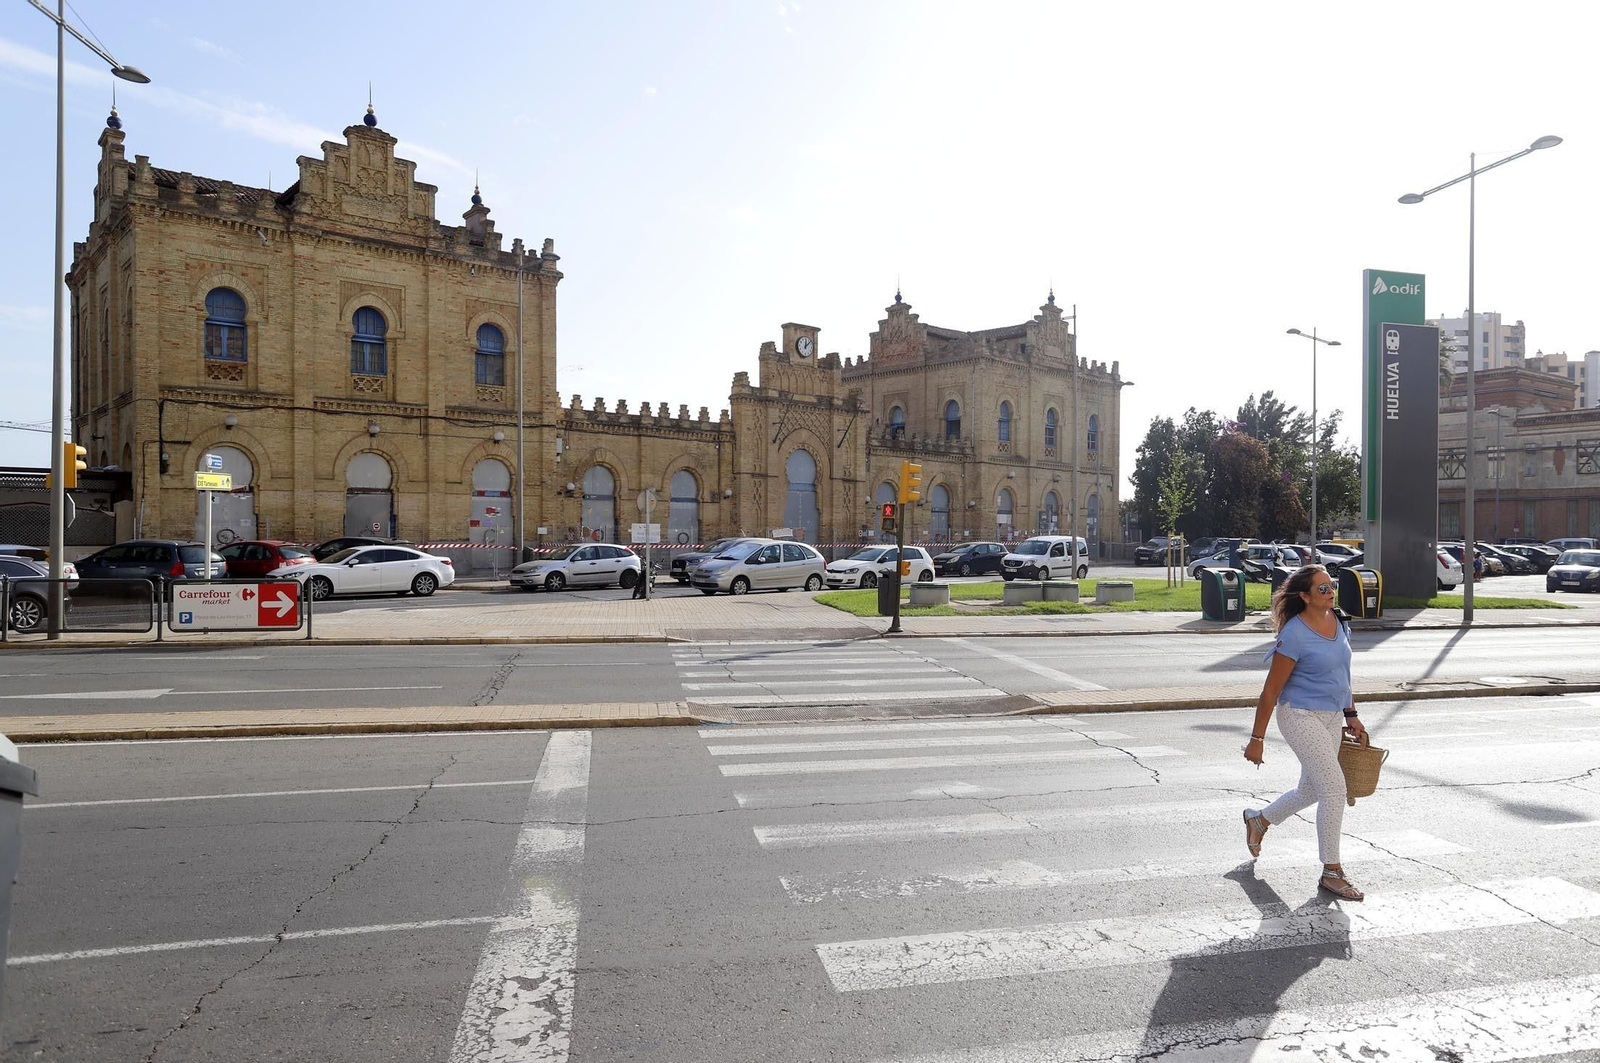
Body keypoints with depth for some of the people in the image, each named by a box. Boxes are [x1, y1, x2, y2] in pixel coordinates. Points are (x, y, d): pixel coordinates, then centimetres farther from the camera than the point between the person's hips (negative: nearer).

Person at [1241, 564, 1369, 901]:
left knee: (1311, 790, 17)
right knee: (1334, 787, -10)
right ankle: (1331, 872, 3)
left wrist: (1351, 715, 17)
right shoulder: (1294, 635, -19)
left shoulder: (1337, 621, 4)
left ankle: (1258, 820, 41)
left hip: (1330, 718, 8)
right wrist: (1257, 739, -13)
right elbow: (1271, 690, -16)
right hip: (1301, 716, -8)